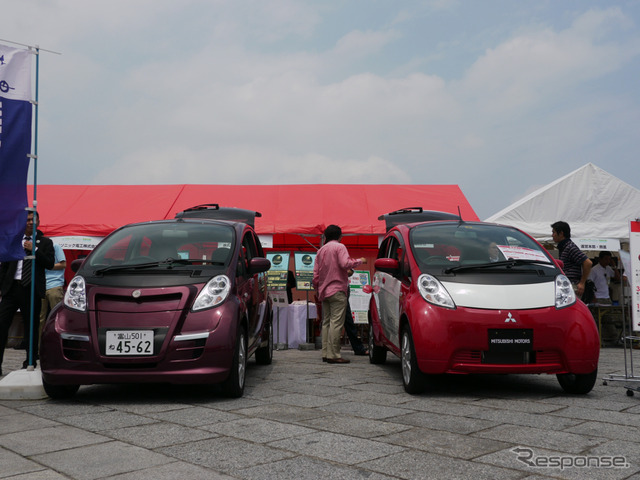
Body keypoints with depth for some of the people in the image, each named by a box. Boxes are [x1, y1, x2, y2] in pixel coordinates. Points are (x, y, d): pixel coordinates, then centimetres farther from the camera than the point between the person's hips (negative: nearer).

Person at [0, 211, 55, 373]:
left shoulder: (45, 242, 8)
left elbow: (50, 263, -5)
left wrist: (34, 250, -13)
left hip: (32, 290, -2)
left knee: (31, 327, 3)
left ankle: (30, 363, 12)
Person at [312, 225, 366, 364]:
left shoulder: (321, 250, 17)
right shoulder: (339, 247, -4)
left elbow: (316, 273, 15)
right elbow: (345, 263, -19)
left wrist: (318, 289, 24)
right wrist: (359, 261, -4)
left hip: (324, 291, 8)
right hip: (337, 290, -7)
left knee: (326, 322, 10)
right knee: (336, 322, -9)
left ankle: (325, 353, 10)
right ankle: (333, 355, -13)